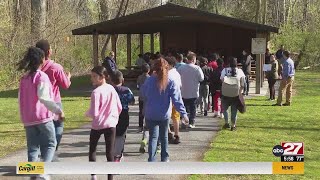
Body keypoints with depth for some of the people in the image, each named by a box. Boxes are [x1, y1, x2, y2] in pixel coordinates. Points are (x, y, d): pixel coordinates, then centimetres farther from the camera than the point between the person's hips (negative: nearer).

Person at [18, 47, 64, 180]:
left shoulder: (24, 79, 12)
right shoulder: (41, 76, -8)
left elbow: (21, 99, 13)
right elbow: (43, 97, -20)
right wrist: (58, 110, -20)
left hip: (28, 119, 6)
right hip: (43, 117, -6)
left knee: (33, 148, 9)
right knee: (50, 144, 5)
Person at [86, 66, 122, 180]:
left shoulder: (96, 92, -18)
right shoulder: (112, 89, 1)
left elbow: (94, 113, -20)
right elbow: (119, 108, 7)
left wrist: (87, 113, 1)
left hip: (97, 126, -4)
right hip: (111, 124, 4)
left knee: (92, 150, 16)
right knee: (110, 153, 6)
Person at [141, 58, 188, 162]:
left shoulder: (149, 81, -6)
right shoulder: (170, 82, -8)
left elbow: (144, 96, 5)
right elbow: (177, 99, -11)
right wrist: (183, 113, -10)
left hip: (151, 114, -1)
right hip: (165, 114, 1)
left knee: (153, 137, 2)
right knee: (164, 136, 18)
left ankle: (151, 159, -12)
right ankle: (164, 158, 28)